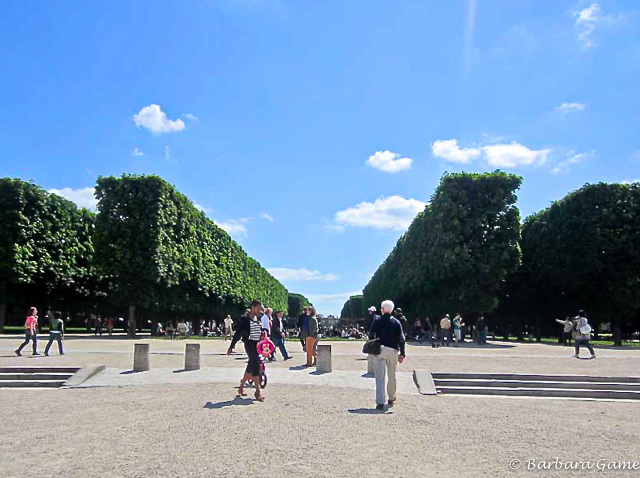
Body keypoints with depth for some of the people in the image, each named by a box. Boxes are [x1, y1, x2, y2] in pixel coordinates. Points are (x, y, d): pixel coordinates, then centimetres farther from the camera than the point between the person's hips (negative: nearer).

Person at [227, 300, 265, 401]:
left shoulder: (258, 318, 11)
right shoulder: (244, 318, -8)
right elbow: (238, 333, -7)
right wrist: (231, 347, -7)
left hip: (257, 344, 7)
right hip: (249, 343, -7)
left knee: (251, 366, 12)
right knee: (256, 365, -12)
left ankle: (241, 387, 27)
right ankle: (257, 392, -6)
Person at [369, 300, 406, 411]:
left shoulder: (377, 321, 2)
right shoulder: (396, 322, 4)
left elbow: (371, 336, 0)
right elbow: (401, 339, 1)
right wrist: (402, 354, 5)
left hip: (379, 350, -1)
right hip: (393, 351, 1)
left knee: (380, 377, -2)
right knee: (392, 376, 18)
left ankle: (380, 402, -11)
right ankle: (391, 398, 29)